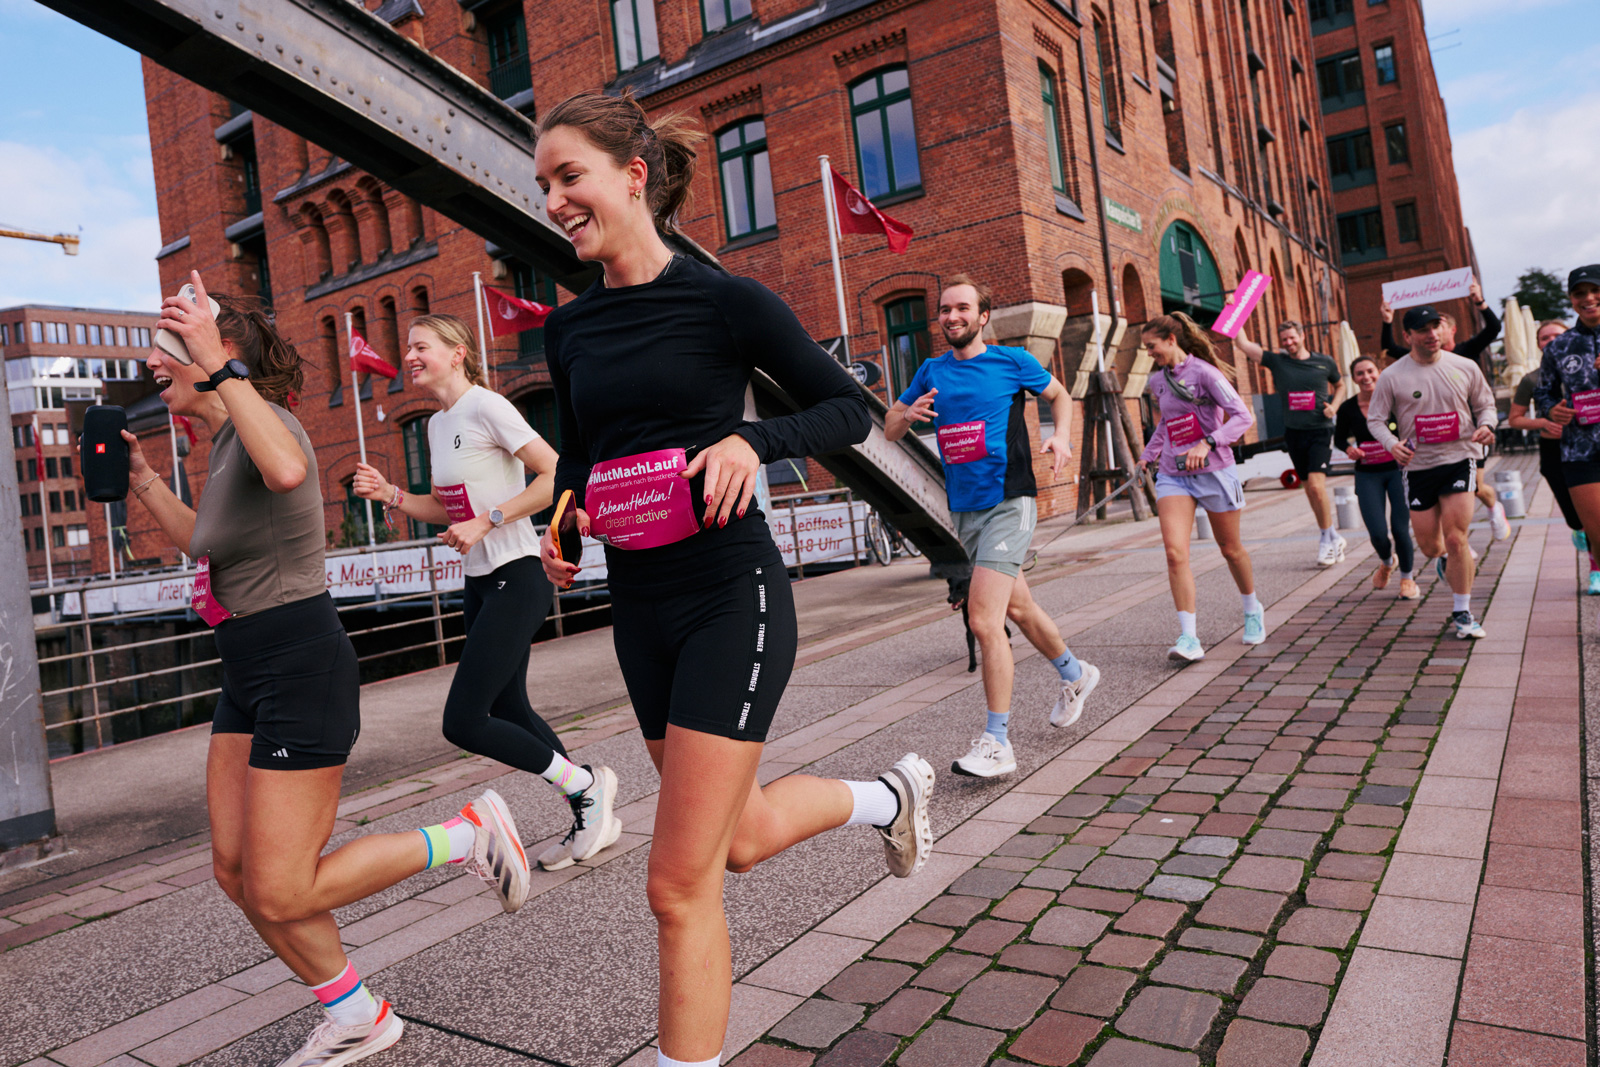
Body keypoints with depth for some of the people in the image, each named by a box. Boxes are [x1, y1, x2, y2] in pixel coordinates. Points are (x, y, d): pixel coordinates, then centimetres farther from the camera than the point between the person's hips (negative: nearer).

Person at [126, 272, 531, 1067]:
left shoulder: (268, 420, -14)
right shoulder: (228, 440, 15)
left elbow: (287, 470, -42)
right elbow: (204, 541, 31)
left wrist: (221, 366, -38)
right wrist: (138, 475, 27)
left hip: (302, 666, -10)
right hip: (249, 674, 10)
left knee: (281, 892, -7)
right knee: (235, 871, 10)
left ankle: (469, 835, 6)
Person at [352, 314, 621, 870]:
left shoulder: (486, 407, -12)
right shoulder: (437, 424, 15)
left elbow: (557, 476, -18)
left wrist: (487, 521, -20)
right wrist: (389, 494, 7)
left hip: (516, 580, -9)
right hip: (478, 583, 10)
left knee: (464, 722, -11)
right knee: (508, 711, 14)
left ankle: (585, 786, 6)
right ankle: (592, 816, 26)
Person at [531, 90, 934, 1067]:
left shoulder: (726, 301, -10)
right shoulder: (570, 329, 7)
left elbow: (851, 408, -3)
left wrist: (752, 440, -19)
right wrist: (561, 525, 2)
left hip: (732, 596, -7)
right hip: (640, 609, 7)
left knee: (681, 884, -5)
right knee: (739, 839, 20)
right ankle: (889, 795, 47)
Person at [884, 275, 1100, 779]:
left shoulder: (1012, 361, -1)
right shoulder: (932, 372, 9)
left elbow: (1059, 394, 16)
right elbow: (889, 429, 12)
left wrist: (1061, 436, -3)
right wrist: (908, 414, -10)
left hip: (1008, 503, -6)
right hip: (965, 509, 6)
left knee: (983, 619, -18)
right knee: (1019, 609, 20)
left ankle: (996, 742, -9)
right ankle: (1075, 675, 46)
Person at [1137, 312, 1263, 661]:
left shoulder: (1203, 372, -9)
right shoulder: (1158, 382, 11)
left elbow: (1243, 416, -16)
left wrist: (1207, 443, -27)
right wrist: (1149, 454, 21)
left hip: (1213, 472, -4)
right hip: (1173, 475, 4)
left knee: (1230, 549, 12)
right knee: (1175, 553, -15)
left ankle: (1252, 610, 40)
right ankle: (1189, 638, -15)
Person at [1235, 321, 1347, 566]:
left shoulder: (1325, 363, 3)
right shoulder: (1277, 362, 3)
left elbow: (1340, 385, 20)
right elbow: (1243, 344, -2)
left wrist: (1334, 405, 2)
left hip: (1320, 431, -3)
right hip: (1293, 433, 3)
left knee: (1316, 485, -17)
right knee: (1310, 489, 8)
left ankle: (1327, 539, -3)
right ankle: (1334, 539, 23)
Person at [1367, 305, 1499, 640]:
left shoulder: (1465, 367, 3)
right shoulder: (1391, 376, -3)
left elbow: (1485, 403, 13)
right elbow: (1375, 419, 0)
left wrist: (1486, 425, -9)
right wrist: (1392, 443, -19)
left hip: (1459, 458, -1)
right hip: (1418, 465, 1)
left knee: (1455, 539, -12)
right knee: (1429, 546, 6)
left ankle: (1462, 613, 1)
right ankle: (1448, 559, 45)